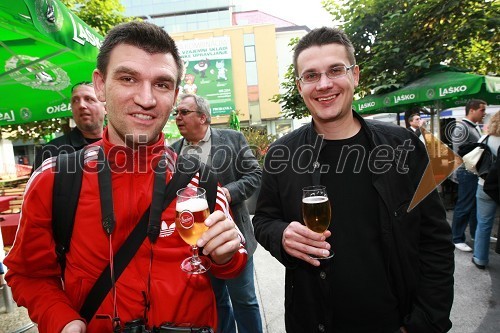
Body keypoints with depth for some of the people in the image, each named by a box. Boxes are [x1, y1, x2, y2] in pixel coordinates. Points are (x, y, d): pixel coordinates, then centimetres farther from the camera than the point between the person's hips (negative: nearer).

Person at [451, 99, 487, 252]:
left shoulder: (476, 127, 13)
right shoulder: (461, 128, -15)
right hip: (467, 172, -9)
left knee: (477, 205, 18)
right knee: (464, 207, -1)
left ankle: (476, 233, 33)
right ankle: (457, 239, 11)